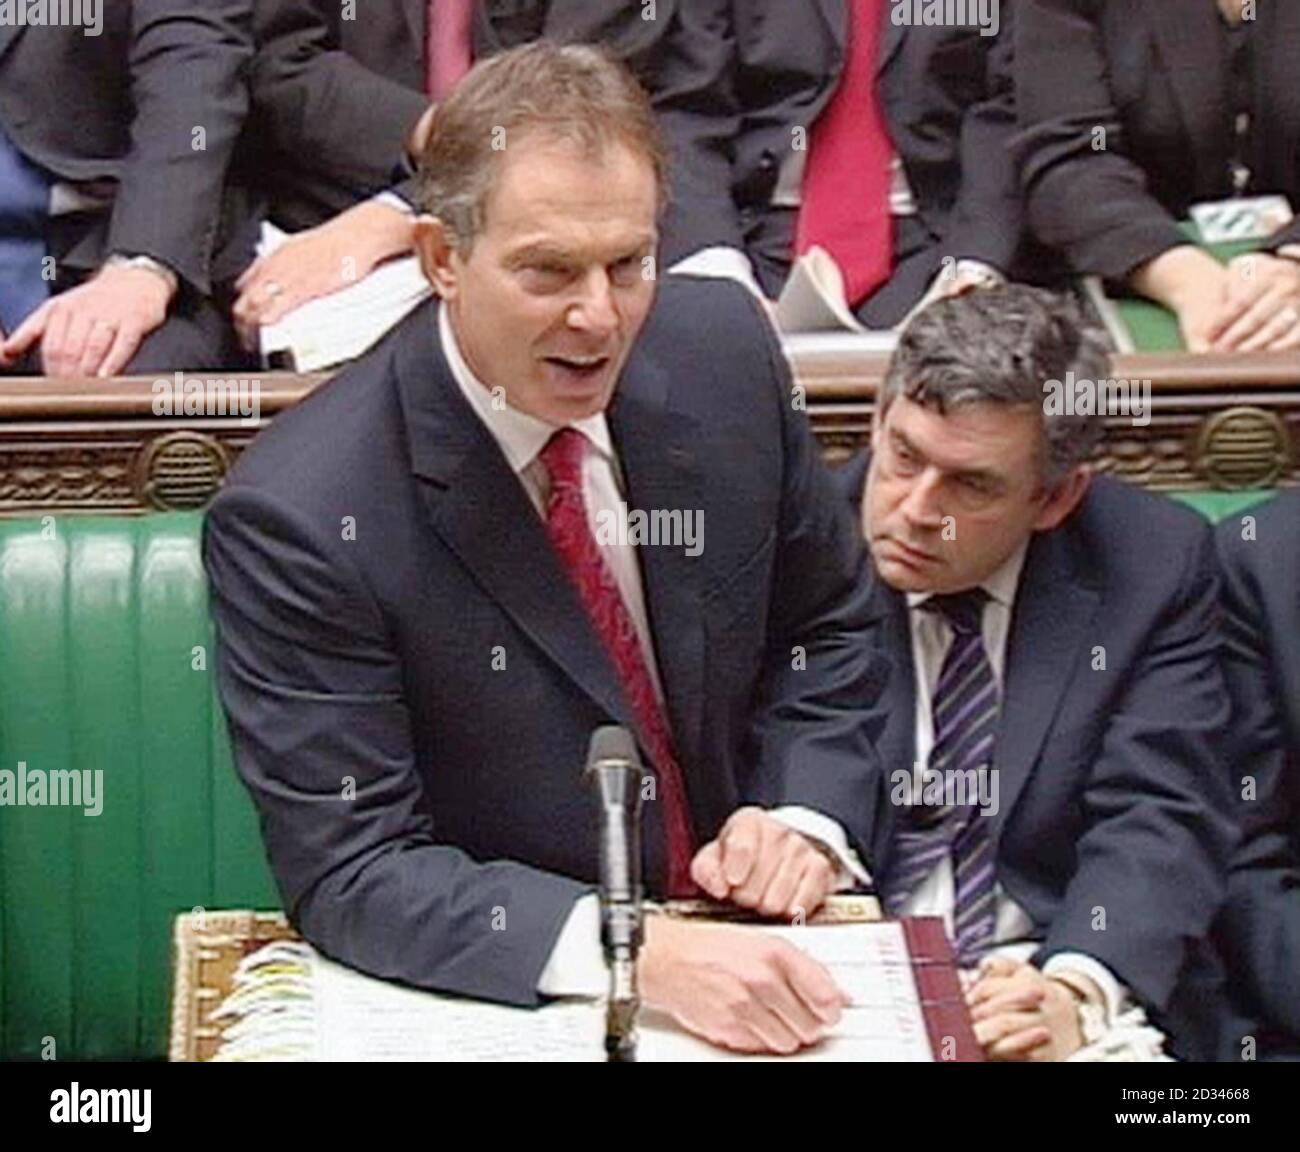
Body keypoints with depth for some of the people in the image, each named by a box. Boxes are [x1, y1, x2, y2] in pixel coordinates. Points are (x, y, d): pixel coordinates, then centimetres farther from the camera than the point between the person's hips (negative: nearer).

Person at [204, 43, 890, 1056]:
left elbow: (826, 625, 11)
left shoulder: (725, 348, -3)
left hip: (741, 947, 4)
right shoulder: (296, 518, -17)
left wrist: (805, 820, -5)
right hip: (491, 1001, -4)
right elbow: (350, 874, -17)